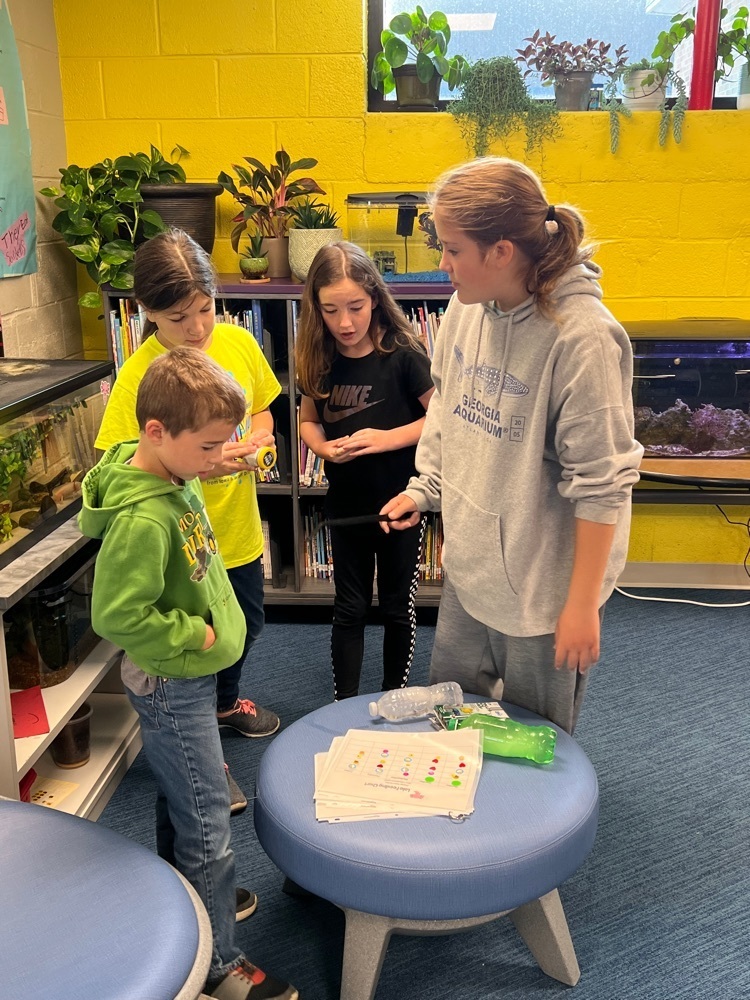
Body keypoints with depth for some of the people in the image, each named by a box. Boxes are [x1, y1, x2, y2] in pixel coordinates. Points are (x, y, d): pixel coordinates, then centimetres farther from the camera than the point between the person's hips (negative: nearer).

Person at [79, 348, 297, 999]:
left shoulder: (178, 477, -2)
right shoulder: (142, 517, -32)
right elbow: (117, 615, -30)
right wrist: (194, 636, -22)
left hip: (189, 675, 9)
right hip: (171, 684, -9)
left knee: (180, 799, 27)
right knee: (208, 824, 4)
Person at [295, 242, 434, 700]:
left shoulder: (402, 353, -17)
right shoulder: (319, 360, -5)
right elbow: (308, 420, 8)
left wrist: (386, 439, -24)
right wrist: (324, 447, -13)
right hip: (346, 502, 3)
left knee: (398, 606, 13)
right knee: (350, 608, 14)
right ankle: (345, 707, 30)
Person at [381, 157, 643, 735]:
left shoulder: (582, 336, -25)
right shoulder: (467, 306, -3)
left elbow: (601, 485, -21)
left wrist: (583, 605, -16)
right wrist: (424, 489, 12)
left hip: (544, 586, -7)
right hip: (468, 563, 7)